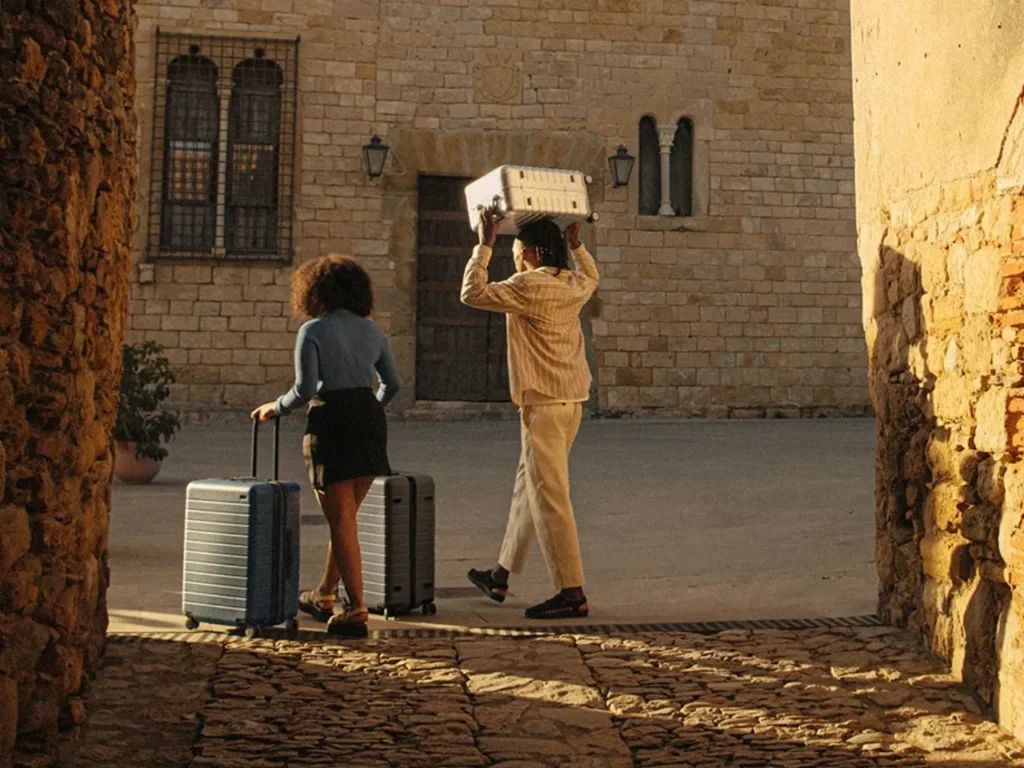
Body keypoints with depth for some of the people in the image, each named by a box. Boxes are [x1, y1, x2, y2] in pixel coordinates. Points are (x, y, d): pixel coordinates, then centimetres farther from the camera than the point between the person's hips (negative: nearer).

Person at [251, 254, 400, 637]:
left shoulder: (312, 331, -5)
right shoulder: (372, 330, 10)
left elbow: (305, 389, -13)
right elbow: (392, 384, 17)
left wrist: (275, 408, 6)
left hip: (331, 421, -5)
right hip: (369, 421, 6)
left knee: (341, 522, 0)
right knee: (345, 515, 16)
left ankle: (356, 610, -1)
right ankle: (324, 596, 28)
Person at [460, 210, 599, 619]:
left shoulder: (528, 286, -14)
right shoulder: (575, 284, 11)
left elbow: (472, 293, -11)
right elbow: (592, 277, 35)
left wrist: (484, 245, -4)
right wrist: (576, 243, 29)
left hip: (543, 402, -9)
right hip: (572, 400, 9)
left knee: (548, 497, -7)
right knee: (527, 487, 17)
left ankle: (572, 593, -6)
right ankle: (500, 577, 28)